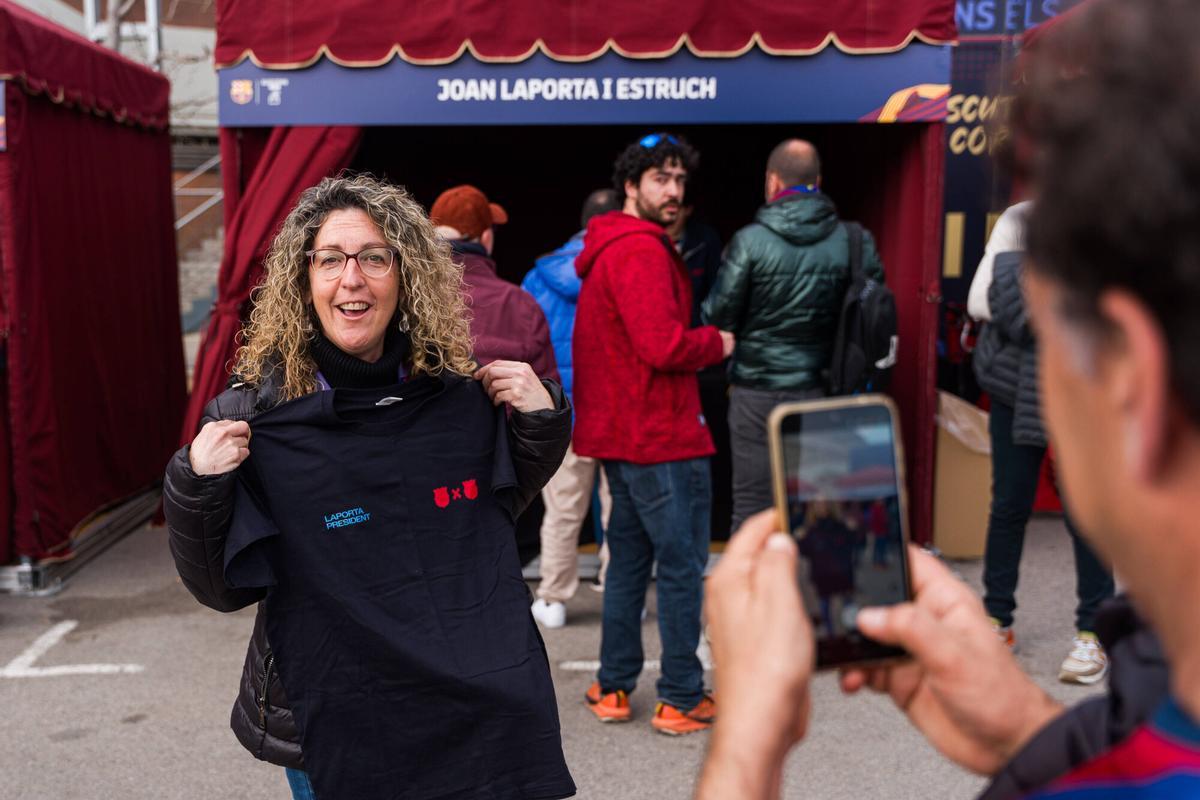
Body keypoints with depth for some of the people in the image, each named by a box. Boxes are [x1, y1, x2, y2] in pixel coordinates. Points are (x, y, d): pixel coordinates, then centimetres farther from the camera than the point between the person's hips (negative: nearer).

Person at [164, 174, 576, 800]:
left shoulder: (461, 395, -7)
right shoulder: (252, 417, -15)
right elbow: (224, 590, -8)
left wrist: (541, 419, -7)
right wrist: (195, 489, -25)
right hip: (336, 730, -3)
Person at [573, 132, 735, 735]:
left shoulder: (607, 249, 17)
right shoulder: (642, 251, -16)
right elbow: (664, 346, -24)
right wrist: (717, 343, -6)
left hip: (622, 434, 10)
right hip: (661, 436, -10)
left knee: (629, 556, 17)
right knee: (683, 565, 0)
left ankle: (613, 687, 25)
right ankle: (682, 699, 10)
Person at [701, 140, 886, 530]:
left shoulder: (749, 241, -10)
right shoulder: (855, 241, -2)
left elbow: (718, 316, -7)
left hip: (756, 393, -2)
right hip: (821, 390, 3)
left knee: (752, 504, 6)